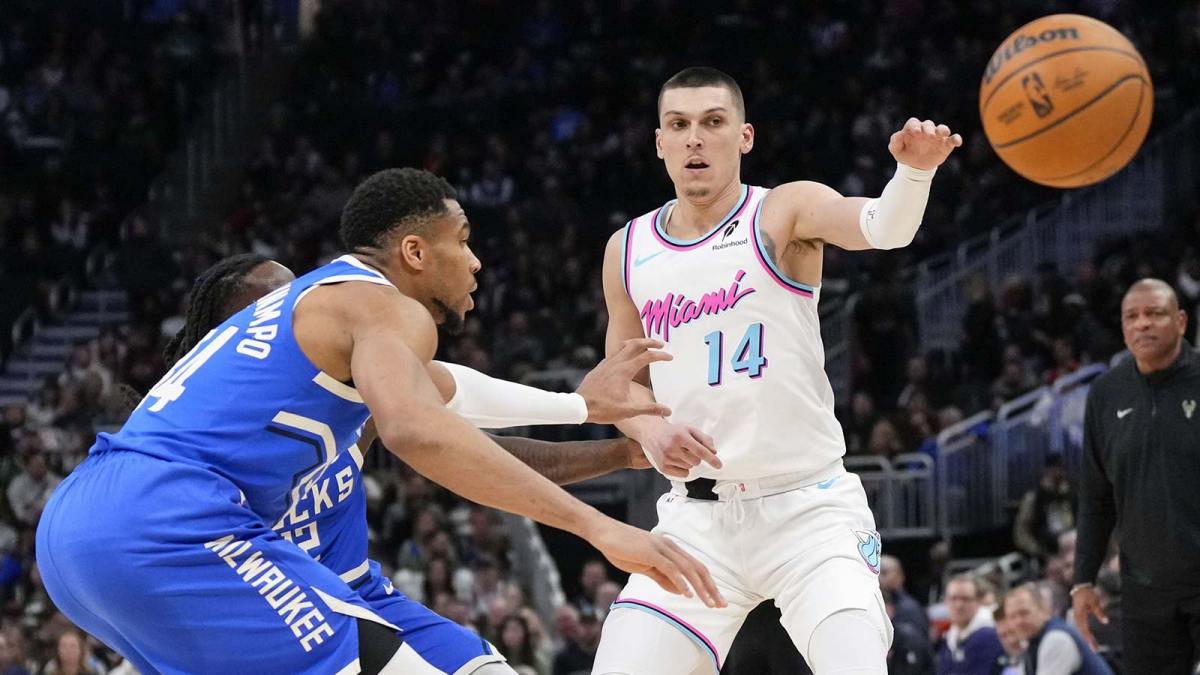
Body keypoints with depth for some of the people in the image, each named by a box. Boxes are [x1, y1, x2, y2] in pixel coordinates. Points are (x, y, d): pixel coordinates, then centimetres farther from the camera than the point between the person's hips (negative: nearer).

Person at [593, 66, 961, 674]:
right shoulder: (628, 252, 7)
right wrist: (652, 432, -5)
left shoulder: (786, 213, -5)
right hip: (696, 515, 4)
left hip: (809, 508, -3)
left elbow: (882, 227, -26)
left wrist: (914, 169, -48)